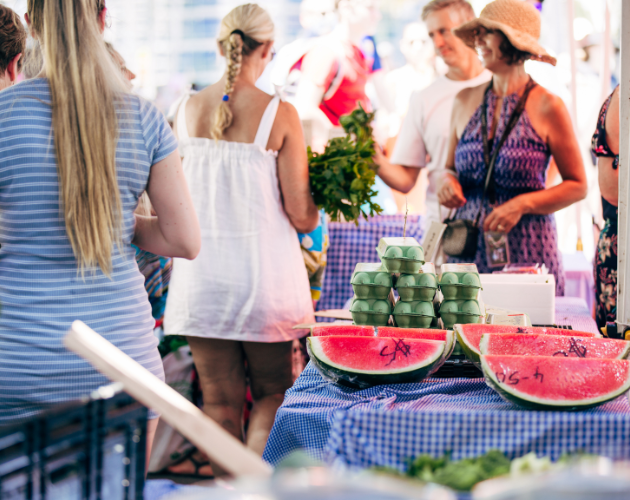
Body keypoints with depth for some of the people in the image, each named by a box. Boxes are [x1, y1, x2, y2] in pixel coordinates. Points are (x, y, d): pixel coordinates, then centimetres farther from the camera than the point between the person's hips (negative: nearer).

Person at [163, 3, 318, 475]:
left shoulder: (189, 109, 1)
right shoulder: (279, 113, -10)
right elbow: (301, 215, -9)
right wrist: (314, 209, 11)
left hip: (200, 274, 3)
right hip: (264, 273, -3)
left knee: (220, 400, 12)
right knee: (273, 391, 13)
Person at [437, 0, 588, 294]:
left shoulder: (548, 107, -5)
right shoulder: (466, 101, 8)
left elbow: (578, 186, -1)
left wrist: (522, 204, -13)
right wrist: (448, 181, -3)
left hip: (527, 250, -3)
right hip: (468, 248, 3)